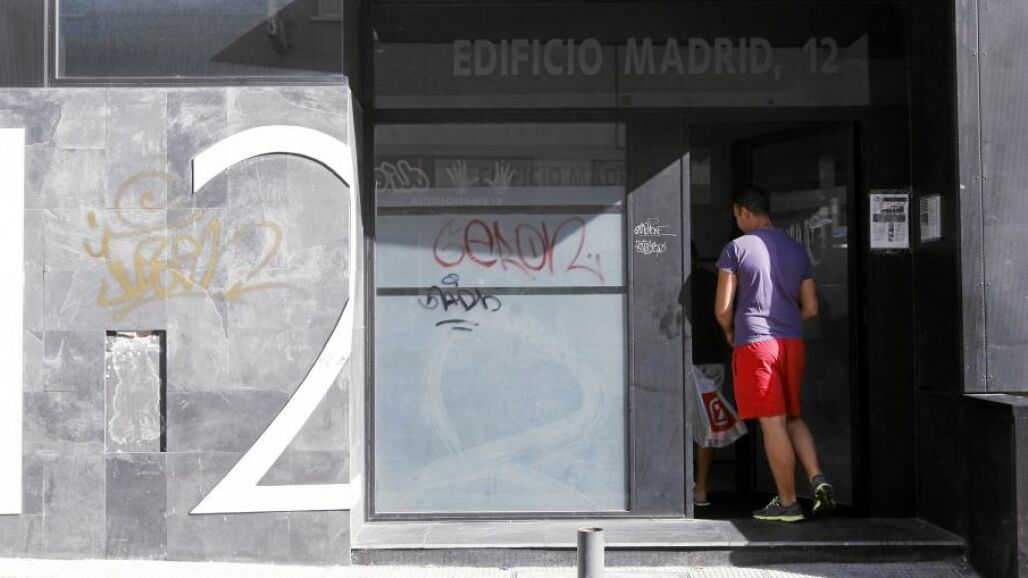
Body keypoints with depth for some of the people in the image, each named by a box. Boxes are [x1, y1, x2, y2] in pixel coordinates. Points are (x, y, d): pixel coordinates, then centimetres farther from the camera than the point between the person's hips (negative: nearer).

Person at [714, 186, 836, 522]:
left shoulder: (736, 249, -4)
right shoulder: (797, 250, 12)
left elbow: (723, 309, -7)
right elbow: (811, 308, 12)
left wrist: (730, 333, 12)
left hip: (754, 342, -5)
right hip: (792, 342, 5)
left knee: (773, 423, -2)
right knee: (792, 418, 17)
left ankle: (788, 503, 2)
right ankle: (818, 480, -1)